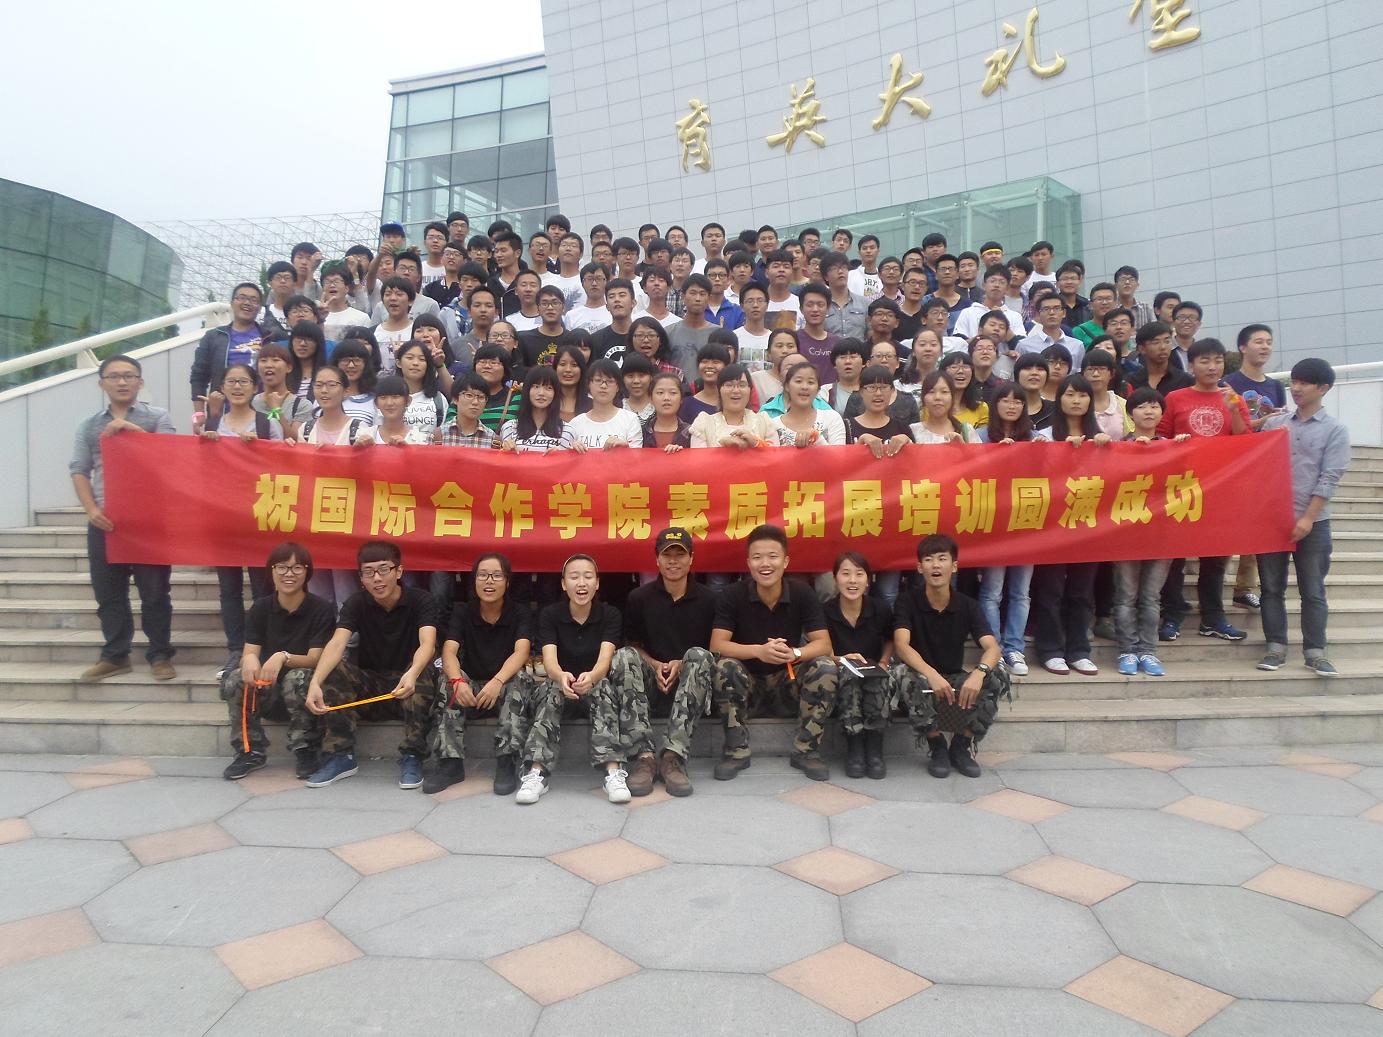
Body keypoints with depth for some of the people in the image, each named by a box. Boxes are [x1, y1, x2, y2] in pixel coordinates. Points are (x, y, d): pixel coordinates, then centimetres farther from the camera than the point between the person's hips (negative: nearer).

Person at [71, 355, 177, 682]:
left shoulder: (157, 417, 6)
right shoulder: (88, 426, 13)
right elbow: (79, 472, 5)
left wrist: (134, 430, -17)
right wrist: (91, 510, -9)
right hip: (104, 520, 3)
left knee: (155, 590, 0)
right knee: (108, 591, 7)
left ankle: (160, 654, 10)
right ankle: (115, 655, 18)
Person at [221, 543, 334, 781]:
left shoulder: (321, 609, -11)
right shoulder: (261, 607, 1)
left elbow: (315, 659, -17)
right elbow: (249, 652, -7)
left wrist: (284, 657, -37)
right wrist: (249, 659, -33)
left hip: (304, 679, -3)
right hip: (266, 685, 4)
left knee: (298, 678, -36)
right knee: (234, 680, -26)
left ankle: (304, 751, -17)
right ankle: (251, 751, -9)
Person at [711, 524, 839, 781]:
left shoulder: (803, 594, -10)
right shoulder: (732, 595, -14)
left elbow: (823, 644, -15)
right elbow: (717, 645, -22)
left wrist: (795, 653, -38)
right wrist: (759, 651, -40)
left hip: (787, 682, 1)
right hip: (747, 684, -1)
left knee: (825, 666, -25)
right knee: (725, 666, -31)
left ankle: (806, 750, -10)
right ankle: (737, 751, -15)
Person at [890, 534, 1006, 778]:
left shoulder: (968, 606, -5)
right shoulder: (908, 601, -11)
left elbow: (992, 648, -18)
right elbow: (901, 646, -25)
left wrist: (979, 673, -41)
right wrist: (931, 674, -44)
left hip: (955, 679, 2)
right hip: (921, 676, -2)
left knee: (997, 678, -26)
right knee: (902, 673, -36)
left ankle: (961, 745, -5)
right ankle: (936, 746, -14)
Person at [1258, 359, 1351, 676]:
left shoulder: (1335, 430, 0)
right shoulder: (1274, 423, 8)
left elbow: (1329, 479, -6)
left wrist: (1308, 518, -12)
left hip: (1312, 522, -2)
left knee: (1313, 591, 3)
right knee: (1272, 587, 5)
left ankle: (1315, 651, 10)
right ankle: (1276, 647, 13)